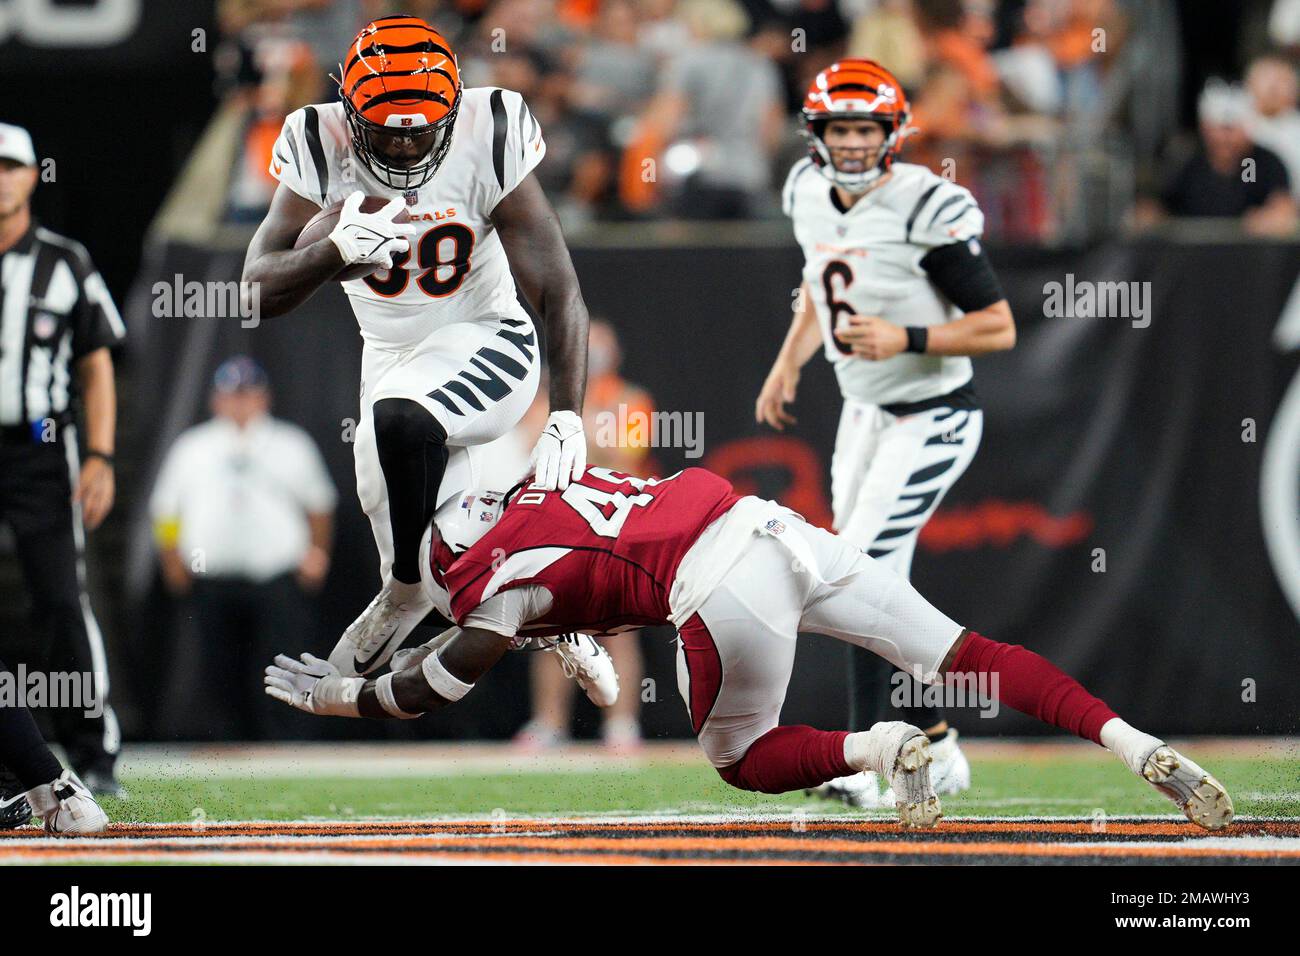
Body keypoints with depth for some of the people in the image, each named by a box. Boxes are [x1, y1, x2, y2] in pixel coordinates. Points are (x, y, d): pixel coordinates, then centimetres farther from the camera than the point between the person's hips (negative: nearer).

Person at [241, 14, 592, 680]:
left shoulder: (485, 143, -22)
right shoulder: (323, 149, -16)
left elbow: (558, 293, -19)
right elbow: (257, 291, -21)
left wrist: (567, 417, -30)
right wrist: (336, 250, -42)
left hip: (482, 344, -4)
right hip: (389, 355, 5)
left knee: (400, 421, -34)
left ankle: (408, 589, -10)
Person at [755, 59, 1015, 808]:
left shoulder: (927, 210, -23)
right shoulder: (809, 194, 0)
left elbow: (999, 327, -19)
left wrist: (907, 338, -30)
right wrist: (789, 364, 10)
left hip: (933, 417, -8)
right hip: (864, 410, 8)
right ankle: (938, 746, 23)